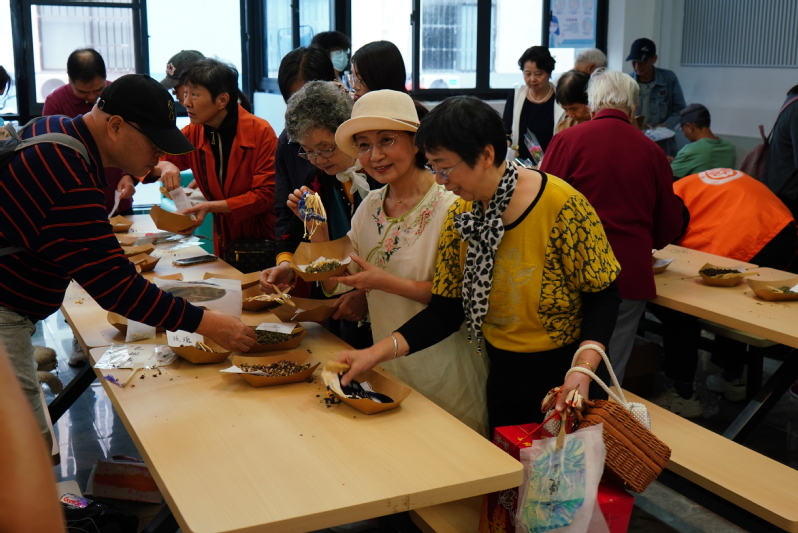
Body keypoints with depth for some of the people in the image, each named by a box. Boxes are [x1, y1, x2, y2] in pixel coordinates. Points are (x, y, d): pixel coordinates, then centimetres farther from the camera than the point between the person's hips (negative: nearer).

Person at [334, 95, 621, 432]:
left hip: (564, 377, -5)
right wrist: (377, 351, -12)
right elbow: (445, 311, -1)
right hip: (502, 377, 5)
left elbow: (603, 295, -13)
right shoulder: (459, 217, -3)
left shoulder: (561, 206, -21)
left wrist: (584, 369, -26)